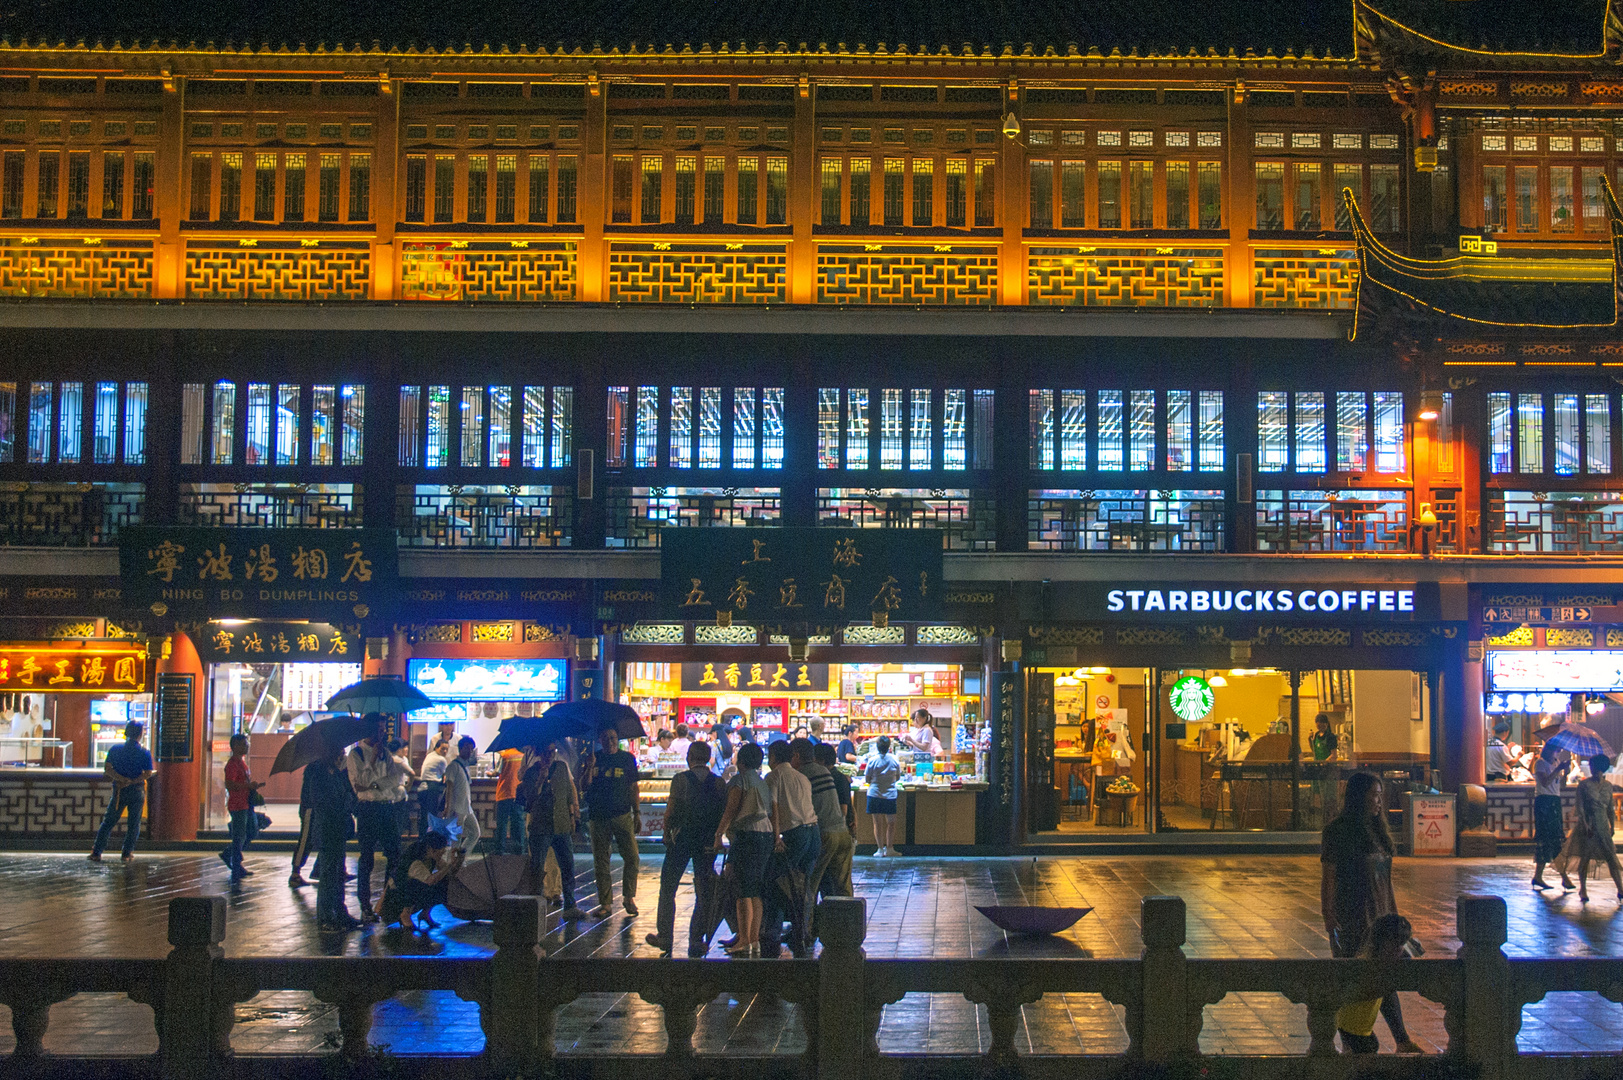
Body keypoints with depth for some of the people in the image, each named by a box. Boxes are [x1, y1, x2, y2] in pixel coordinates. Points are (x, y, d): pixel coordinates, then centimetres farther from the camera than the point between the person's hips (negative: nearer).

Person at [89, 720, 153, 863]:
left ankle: (97, 852, 6)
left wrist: (122, 779, -13)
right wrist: (132, 781, -13)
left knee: (108, 822, 9)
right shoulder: (144, 752, -5)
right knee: (133, 823, 9)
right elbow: (148, 774, -12)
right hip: (137, 792, -2)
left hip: (119, 791, 2)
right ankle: (127, 853, 9)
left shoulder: (115, 749, 0)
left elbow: (107, 769, -7)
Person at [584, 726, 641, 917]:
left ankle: (629, 897, 8)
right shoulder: (595, 759, 8)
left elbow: (633, 787, 11)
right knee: (600, 861, 4)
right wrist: (590, 767, -14)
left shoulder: (627, 759, 7)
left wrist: (637, 813, 6)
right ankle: (605, 903, 11)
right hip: (598, 816, 1)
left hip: (622, 815, -1)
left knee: (632, 857, -9)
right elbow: (586, 786, 1)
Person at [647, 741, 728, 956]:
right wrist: (715, 835, 12)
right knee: (704, 894, 9)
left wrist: (666, 832, 5)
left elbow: (671, 811, -10)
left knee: (667, 890, 13)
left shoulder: (680, 779, -9)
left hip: (681, 840, -2)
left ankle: (665, 938, 17)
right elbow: (724, 814, -1)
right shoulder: (719, 783, -1)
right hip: (707, 842, 2)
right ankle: (696, 942, 7)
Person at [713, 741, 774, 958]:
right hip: (766, 835, 8)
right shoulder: (763, 782, 19)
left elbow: (731, 810, -12)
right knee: (755, 892, 10)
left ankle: (744, 941, -11)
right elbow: (771, 812, 17)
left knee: (743, 891, -8)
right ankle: (755, 940, 9)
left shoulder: (740, 780, -5)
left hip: (746, 835, -8)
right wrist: (776, 836, 19)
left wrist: (719, 834, -9)